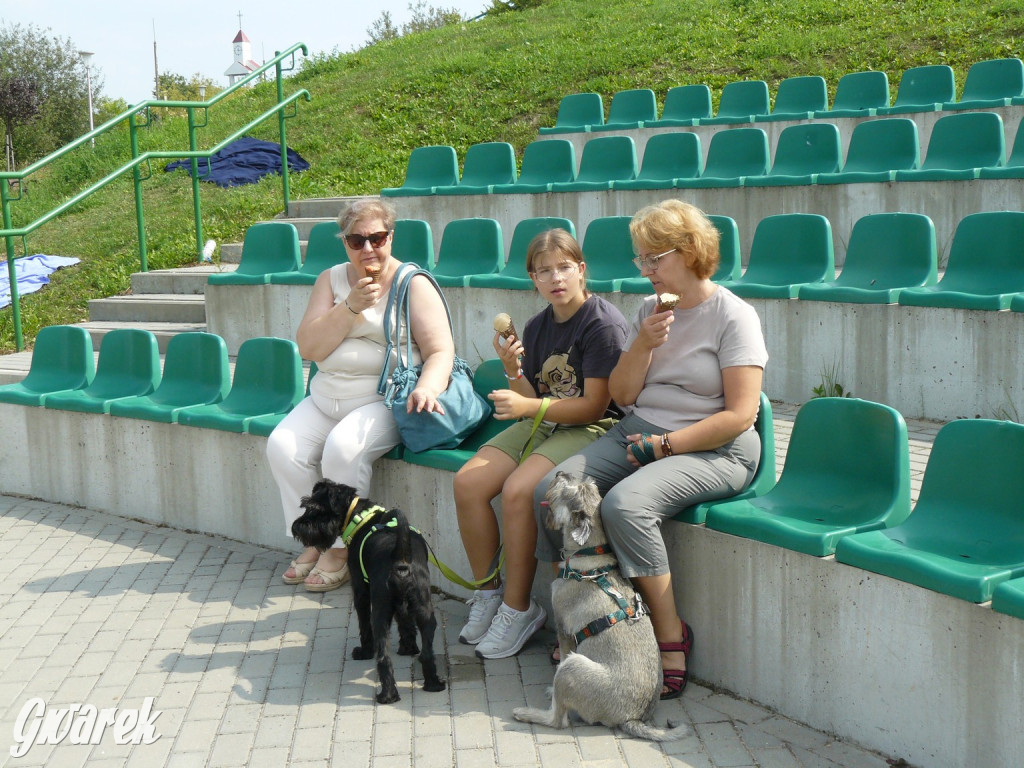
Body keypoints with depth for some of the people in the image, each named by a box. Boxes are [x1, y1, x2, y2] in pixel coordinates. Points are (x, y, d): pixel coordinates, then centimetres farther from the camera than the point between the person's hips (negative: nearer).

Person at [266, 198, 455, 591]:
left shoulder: (413, 284, -1)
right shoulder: (332, 279, 10)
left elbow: (440, 352, -9)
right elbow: (308, 348, 0)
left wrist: (427, 387, -31)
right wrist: (350, 306, -12)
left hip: (385, 400, -5)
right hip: (326, 397, 5)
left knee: (343, 447, -31)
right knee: (282, 446, -18)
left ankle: (340, 549, -13)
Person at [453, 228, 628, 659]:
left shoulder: (603, 324, -13)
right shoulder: (537, 327, 11)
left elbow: (594, 406, -16)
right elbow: (530, 401, 11)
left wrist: (529, 407, -23)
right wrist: (513, 370, -8)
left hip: (591, 430, -7)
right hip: (541, 426, 8)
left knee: (518, 490, -29)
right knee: (468, 481, -12)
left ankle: (518, 609, -14)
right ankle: (488, 592, 3)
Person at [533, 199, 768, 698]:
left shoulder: (733, 316, -6)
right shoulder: (650, 310, 13)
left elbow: (740, 414, -13)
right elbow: (621, 396, 10)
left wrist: (666, 445, -15)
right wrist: (643, 346, -6)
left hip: (713, 451, -7)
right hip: (638, 433, 7)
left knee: (625, 504, -32)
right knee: (551, 490, -15)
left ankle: (670, 633, -15)